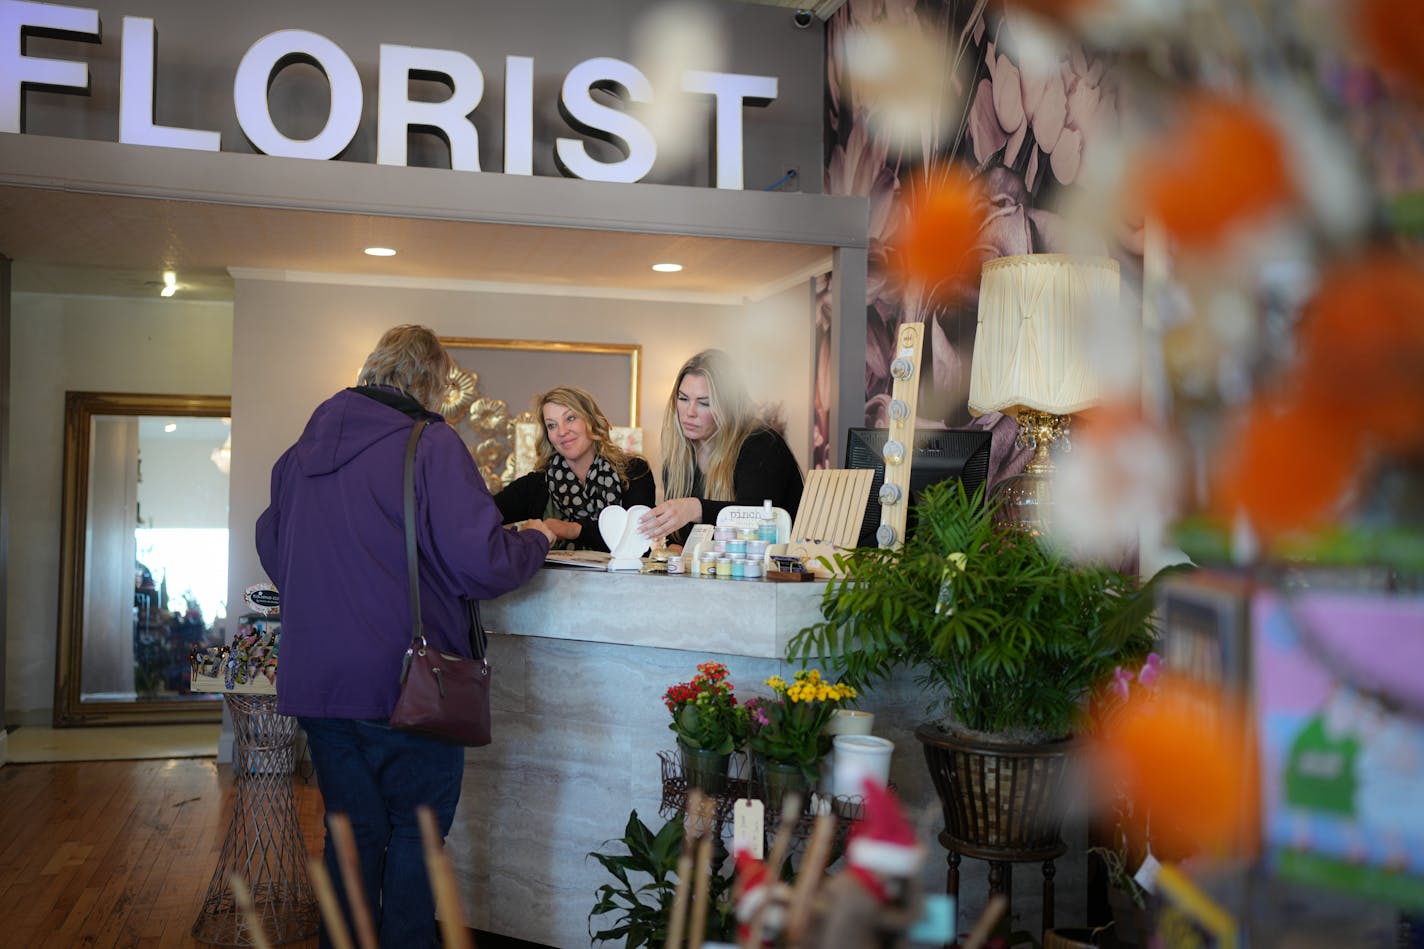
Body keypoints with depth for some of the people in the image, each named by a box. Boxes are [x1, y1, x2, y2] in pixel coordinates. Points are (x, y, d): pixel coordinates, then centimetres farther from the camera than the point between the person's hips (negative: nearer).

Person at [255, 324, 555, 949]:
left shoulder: (301, 451, 10)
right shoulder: (431, 445, -12)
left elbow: (272, 550, 21)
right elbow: (480, 564, -18)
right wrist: (536, 540, 1)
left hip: (315, 682, 6)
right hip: (404, 683, -6)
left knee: (351, 834, 17)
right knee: (414, 838, 8)